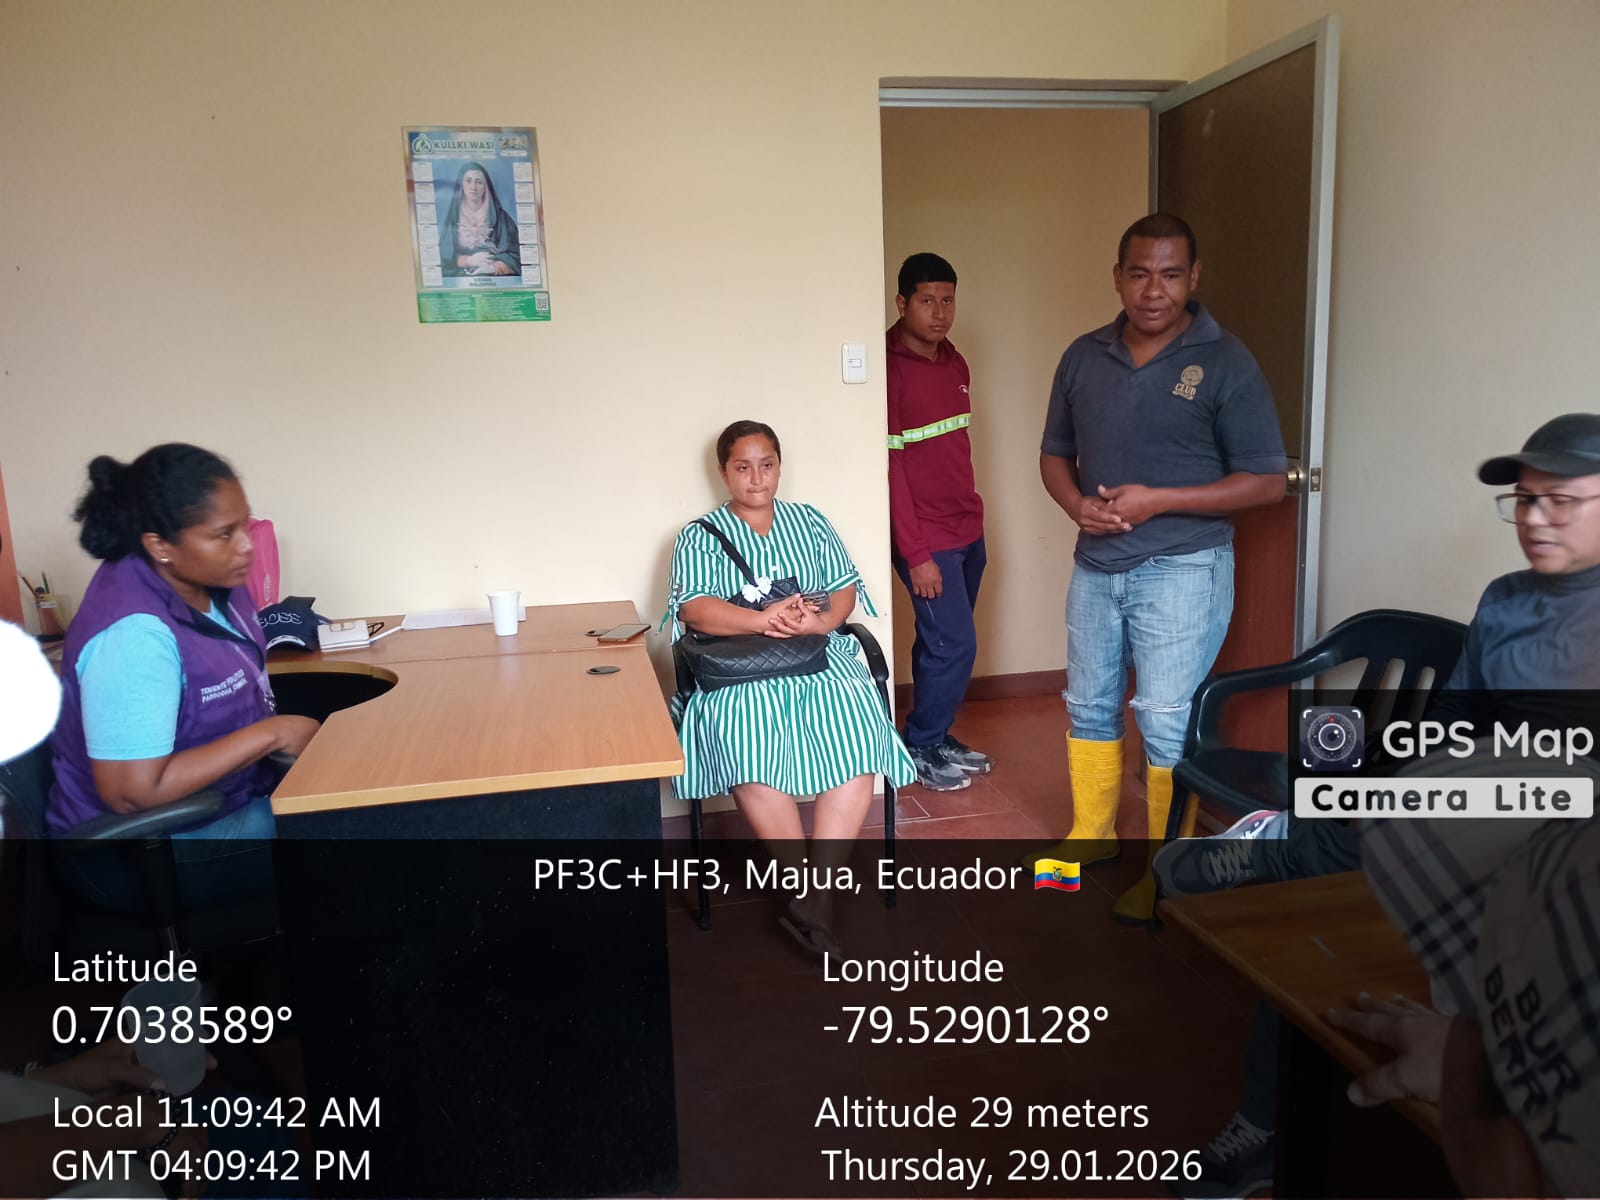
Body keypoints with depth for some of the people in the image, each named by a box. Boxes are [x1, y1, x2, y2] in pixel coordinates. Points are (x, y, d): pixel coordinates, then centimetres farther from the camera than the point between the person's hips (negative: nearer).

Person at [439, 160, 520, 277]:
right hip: (460, 279, 0)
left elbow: (514, 254, 2)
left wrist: (493, 267, -14)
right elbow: (443, 256, 6)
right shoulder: (452, 216, 10)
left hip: (496, 278, 0)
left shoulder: (500, 216, 8)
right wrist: (469, 260, -10)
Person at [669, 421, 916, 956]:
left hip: (821, 657, 2)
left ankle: (808, 902, -27)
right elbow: (695, 609, -4)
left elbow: (845, 589, 12)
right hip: (741, 668, -2)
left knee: (857, 737, -30)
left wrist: (820, 621, -12)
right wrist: (766, 619, -20)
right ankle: (815, 902, -24)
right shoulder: (700, 536, 12)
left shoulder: (811, 522, 21)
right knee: (751, 747, -35)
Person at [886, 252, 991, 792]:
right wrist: (916, 554, -17)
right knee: (955, 644, -5)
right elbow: (889, 467, -17)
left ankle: (937, 738, 28)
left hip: (968, 529, 7)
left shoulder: (955, 363, 10)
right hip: (928, 538, -7)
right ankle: (920, 749, 13)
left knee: (943, 643, 15)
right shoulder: (891, 369, -15)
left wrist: (973, 514, 15)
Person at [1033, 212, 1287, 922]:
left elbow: (1267, 481, -10)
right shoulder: (1084, 357, 5)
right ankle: (1091, 835, 34)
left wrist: (1158, 500, -19)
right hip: (1096, 566, 5)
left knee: (1166, 723, -3)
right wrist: (1077, 504, -10)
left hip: (1182, 570, -5)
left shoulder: (1224, 363, -9)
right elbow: (1055, 454, 12)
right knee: (1090, 706, 15)